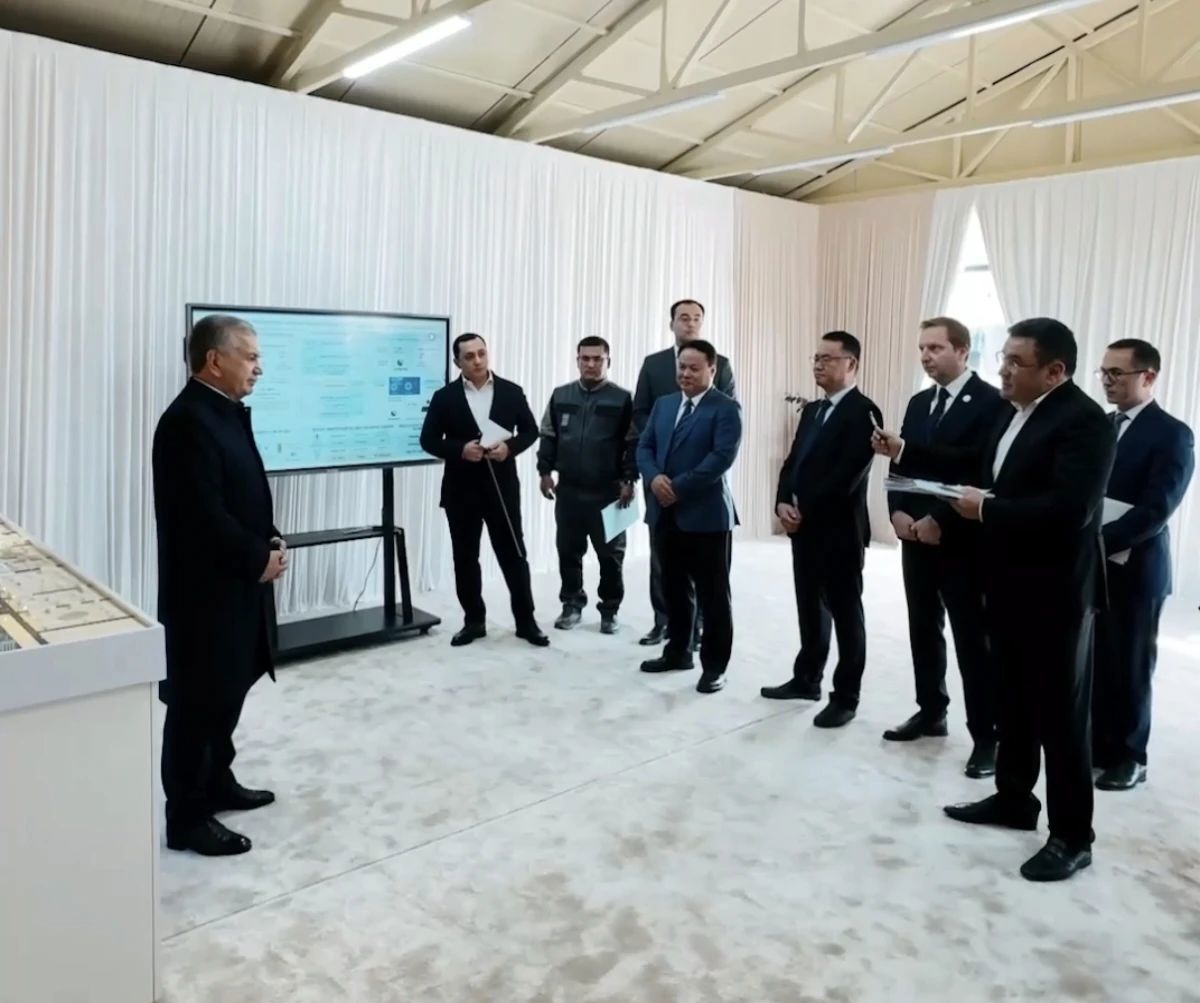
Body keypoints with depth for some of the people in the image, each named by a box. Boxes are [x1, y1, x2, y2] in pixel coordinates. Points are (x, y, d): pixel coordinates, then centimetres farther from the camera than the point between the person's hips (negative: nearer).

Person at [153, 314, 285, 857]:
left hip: (235, 582, 10)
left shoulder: (227, 413, 11)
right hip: (205, 589, -10)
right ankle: (186, 817, 13)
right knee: (199, 700, 1)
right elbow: (204, 516, -25)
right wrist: (259, 558, -16)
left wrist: (271, 540, 1)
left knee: (229, 690, 19)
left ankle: (217, 782, 35)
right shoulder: (187, 421, -20)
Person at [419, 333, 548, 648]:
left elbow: (530, 430, 6)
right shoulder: (444, 397, 1)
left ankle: (526, 621, 12)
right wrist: (460, 449, -18)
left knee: (514, 554, 3)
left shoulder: (511, 392, 3)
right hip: (461, 490, 1)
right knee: (465, 558, 7)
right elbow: (429, 440, 0)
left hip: (502, 487, 0)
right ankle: (474, 621, 19)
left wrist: (510, 447, -14)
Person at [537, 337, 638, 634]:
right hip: (568, 490, 3)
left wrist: (629, 481, -9)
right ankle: (572, 604, 24)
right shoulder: (560, 396, 7)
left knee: (610, 554, 4)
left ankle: (609, 610, 17)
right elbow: (548, 437, 12)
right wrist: (545, 471, 5)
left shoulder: (622, 400, -4)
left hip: (608, 491, -3)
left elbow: (633, 444, -4)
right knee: (568, 551, 10)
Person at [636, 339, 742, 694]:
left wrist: (679, 487, -18)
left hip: (706, 514, -6)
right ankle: (677, 651, 30)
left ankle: (714, 665, 11)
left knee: (712, 594, 2)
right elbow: (644, 447, 10)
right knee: (673, 588, 16)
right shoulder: (663, 404, 15)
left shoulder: (726, 408, -5)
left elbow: (722, 456, -17)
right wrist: (654, 478, -11)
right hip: (664, 512, 6)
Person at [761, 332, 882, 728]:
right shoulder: (812, 411, 16)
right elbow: (793, 462, 14)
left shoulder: (863, 412, -11)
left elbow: (847, 475, -20)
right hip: (804, 528, 8)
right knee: (810, 609, 17)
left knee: (845, 614, 3)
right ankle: (806, 679, 30)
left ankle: (845, 698, 12)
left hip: (839, 530, -8)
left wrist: (805, 512, -16)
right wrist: (783, 504, -3)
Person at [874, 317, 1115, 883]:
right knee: (1013, 703, 19)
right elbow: (972, 464, 17)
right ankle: (1013, 799, 34)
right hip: (1009, 586, 9)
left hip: (1055, 593, -9)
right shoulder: (1015, 414, 10)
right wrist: (903, 452, 7)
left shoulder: (1084, 421, -19)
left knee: (1060, 714, 2)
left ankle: (1072, 836, 15)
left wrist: (986, 510, -21)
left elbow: (1070, 510, -29)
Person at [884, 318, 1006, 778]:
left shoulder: (992, 402, -9)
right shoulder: (919, 403, 14)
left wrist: (941, 522, -18)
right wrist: (898, 512, -4)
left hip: (962, 540, -7)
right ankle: (931, 711, 29)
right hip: (916, 535, 7)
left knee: (973, 639, -2)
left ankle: (987, 734, 7)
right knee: (923, 628, 14)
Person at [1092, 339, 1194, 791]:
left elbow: (1156, 509, -18)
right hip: (1088, 564, 5)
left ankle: (1128, 757, 20)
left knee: (1128, 666, 6)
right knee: (1092, 662, 10)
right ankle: (1096, 745, 23)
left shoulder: (1172, 434, -8)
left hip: (1133, 568, -5)